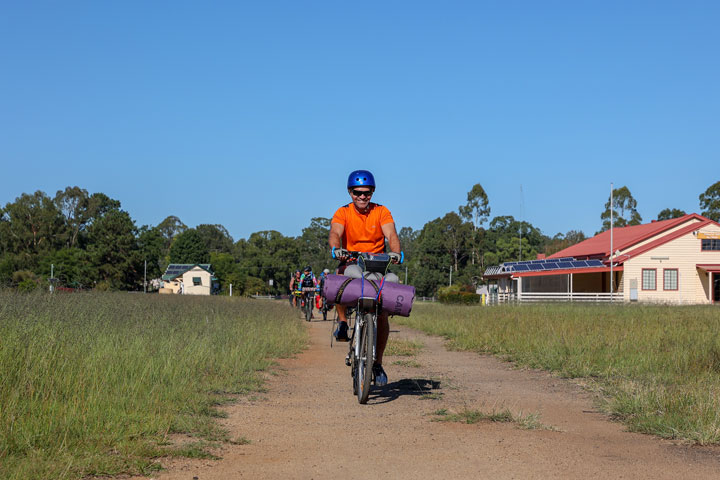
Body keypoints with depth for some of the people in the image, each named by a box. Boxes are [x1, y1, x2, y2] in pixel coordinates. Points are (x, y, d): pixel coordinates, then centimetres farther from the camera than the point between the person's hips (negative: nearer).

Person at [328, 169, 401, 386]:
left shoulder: (382, 212, -2)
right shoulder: (343, 213, -4)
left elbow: (391, 235, -17)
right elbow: (335, 233, -23)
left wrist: (395, 253, -39)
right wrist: (336, 249, -45)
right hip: (351, 263, -1)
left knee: (382, 313, -10)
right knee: (339, 276, -37)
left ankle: (377, 362, 5)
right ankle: (343, 322, -16)